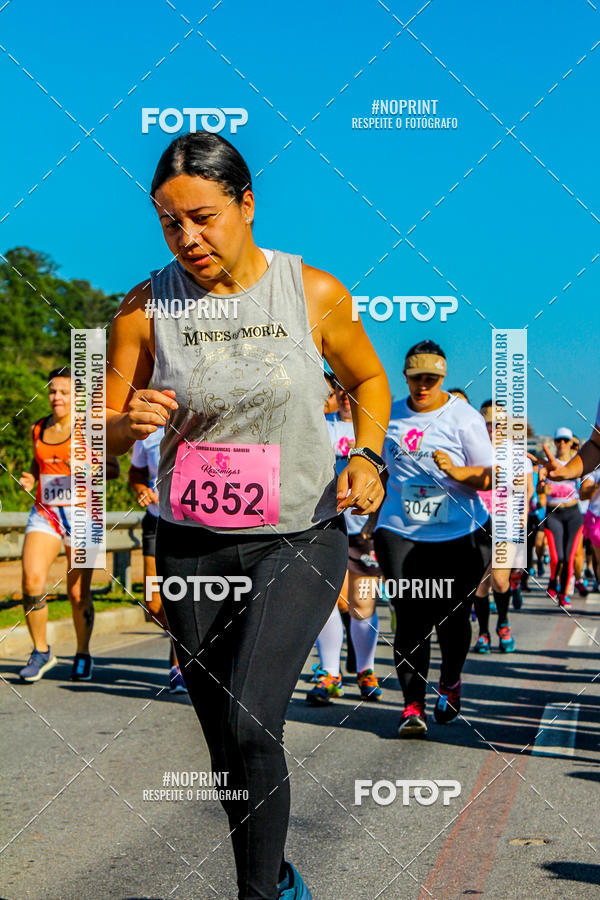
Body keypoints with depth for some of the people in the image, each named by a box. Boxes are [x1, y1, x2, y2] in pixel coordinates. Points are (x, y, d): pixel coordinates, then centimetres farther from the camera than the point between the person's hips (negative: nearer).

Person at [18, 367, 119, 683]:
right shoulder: (38, 429, 11)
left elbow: (114, 468, -4)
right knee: (31, 581, -16)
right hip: (44, 514, 3)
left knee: (78, 594, 0)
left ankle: (83, 655, 22)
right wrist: (30, 478, 5)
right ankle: (41, 652, 1)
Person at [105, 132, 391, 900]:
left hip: (300, 539, -3)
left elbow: (368, 381, 11)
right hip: (190, 544, 3)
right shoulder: (145, 308, -4)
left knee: (251, 725, -21)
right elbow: (102, 436, 0)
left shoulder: (314, 293, -7)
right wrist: (130, 423, -23)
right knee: (225, 743, 12)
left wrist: (366, 456, -7)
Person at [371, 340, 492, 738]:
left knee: (452, 616, 2)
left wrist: (456, 472, -23)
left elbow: (488, 478, -5)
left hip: (460, 533, -2)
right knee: (411, 618, -7)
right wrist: (374, 518, 23)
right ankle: (413, 705, -3)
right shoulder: (390, 415, 10)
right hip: (400, 532, 2)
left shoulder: (465, 418, -2)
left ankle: (450, 683, 30)